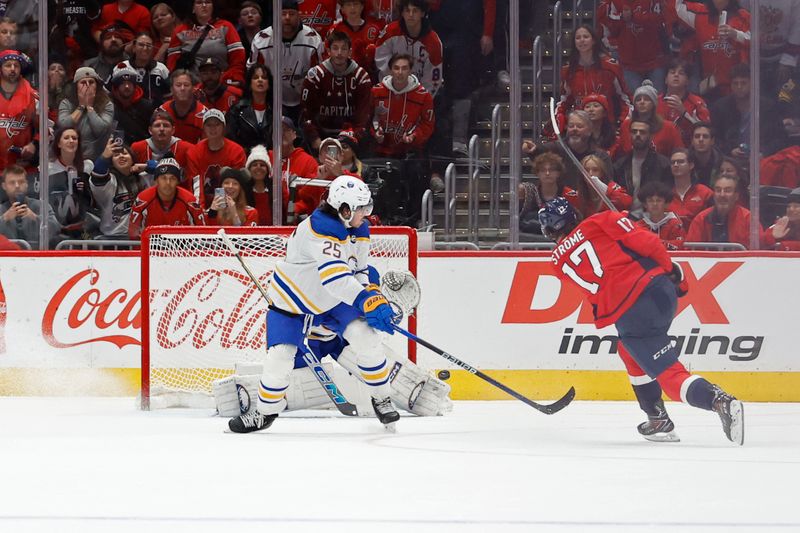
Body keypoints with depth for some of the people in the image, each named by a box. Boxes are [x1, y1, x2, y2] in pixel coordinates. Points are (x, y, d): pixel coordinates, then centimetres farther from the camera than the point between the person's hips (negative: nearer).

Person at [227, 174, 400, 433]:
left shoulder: (359, 231, -6)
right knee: (279, 359, -8)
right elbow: (335, 275, -45)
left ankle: (381, 399, 5)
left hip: (333, 300, 6)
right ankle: (265, 412, 17)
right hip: (292, 299, -6)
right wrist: (369, 302, -50)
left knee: (366, 336, -13)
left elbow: (359, 272, 7)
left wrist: (373, 297, -12)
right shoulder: (320, 228, -33)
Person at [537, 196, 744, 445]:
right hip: (660, 288, 4)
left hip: (629, 315, -4)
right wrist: (670, 269, 12)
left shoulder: (558, 263, 14)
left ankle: (720, 401, -26)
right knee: (630, 352, 28)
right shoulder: (600, 222, 9)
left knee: (668, 373, -2)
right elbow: (644, 241, 0)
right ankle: (658, 419, 26)